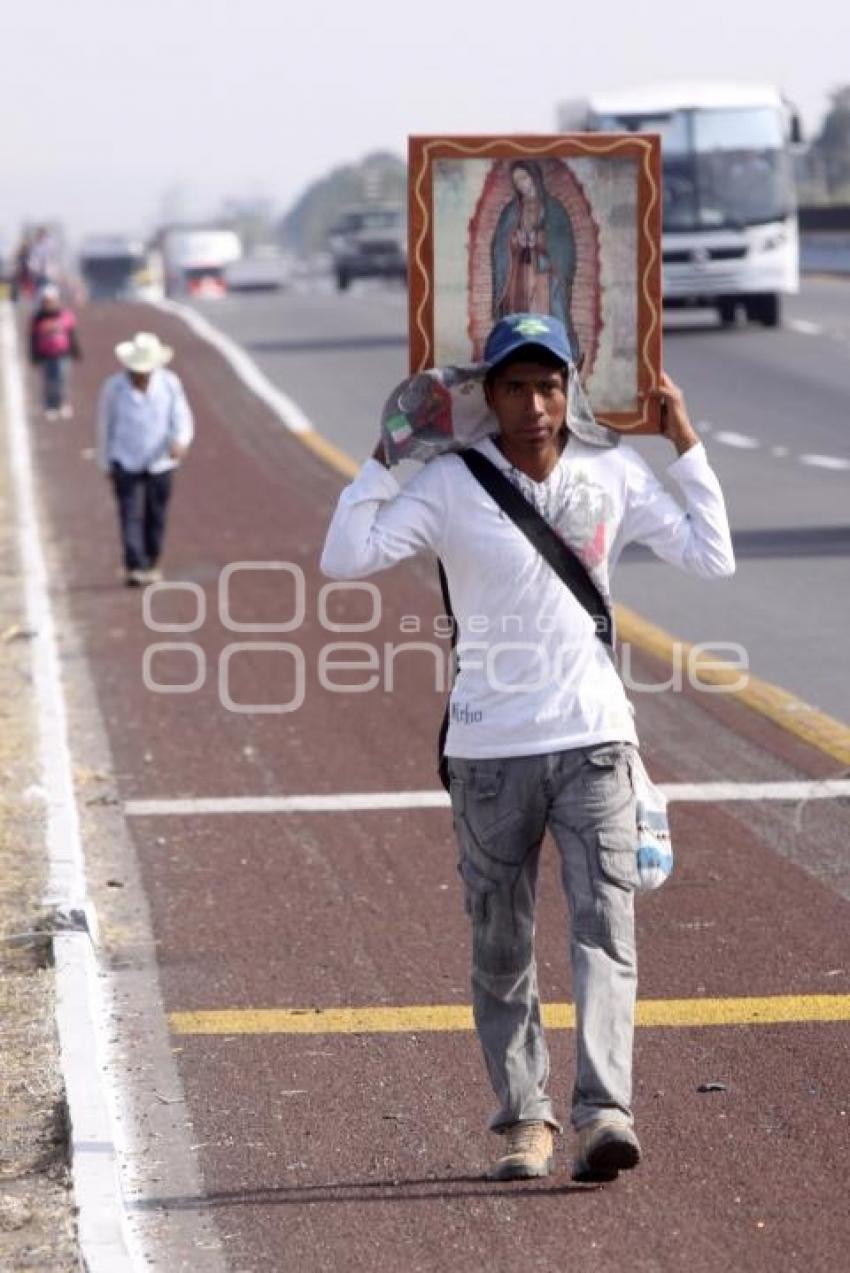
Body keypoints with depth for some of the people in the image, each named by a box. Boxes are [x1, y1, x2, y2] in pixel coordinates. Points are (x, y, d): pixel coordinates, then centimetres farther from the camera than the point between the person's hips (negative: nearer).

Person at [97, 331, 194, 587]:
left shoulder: (170, 384, -5)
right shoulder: (114, 388, -8)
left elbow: (182, 418, -5)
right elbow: (105, 427, 2)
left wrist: (180, 441, -27)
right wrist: (106, 464, 7)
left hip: (160, 463, 2)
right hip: (126, 463, -2)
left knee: (156, 518, 9)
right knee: (130, 515, -12)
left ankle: (151, 565, 25)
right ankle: (134, 568, -19)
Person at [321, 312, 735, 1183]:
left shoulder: (613, 473, 4)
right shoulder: (451, 483, -4)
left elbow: (711, 557, 7)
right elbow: (344, 559, -12)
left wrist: (686, 443, 5)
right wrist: (385, 456, -13)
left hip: (593, 737, 1)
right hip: (490, 749, -1)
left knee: (604, 926, -13)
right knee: (500, 949, 5)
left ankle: (604, 1110, -21)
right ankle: (523, 1119, 13)